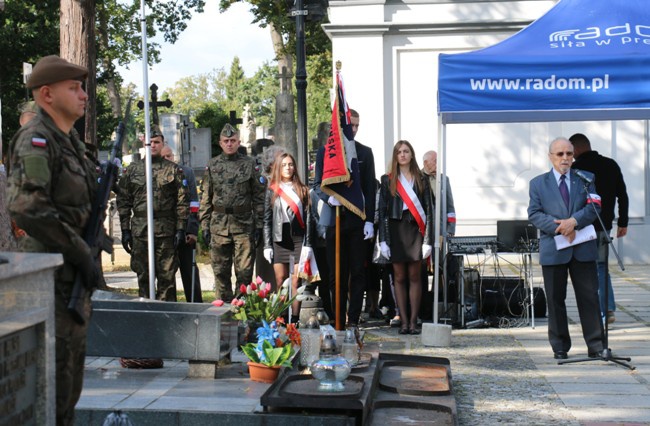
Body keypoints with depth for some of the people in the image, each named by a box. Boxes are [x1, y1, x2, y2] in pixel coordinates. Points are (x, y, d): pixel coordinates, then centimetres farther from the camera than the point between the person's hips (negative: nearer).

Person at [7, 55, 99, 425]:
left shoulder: (71, 141, 14)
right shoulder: (36, 140, -15)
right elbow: (28, 208, -27)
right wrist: (82, 254, -22)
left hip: (75, 273, 9)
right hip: (52, 275, -9)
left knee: (72, 365, 17)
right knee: (54, 367, -6)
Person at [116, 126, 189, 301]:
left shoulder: (173, 170, 6)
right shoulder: (132, 169, 10)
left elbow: (182, 201, 2)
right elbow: (123, 201, 9)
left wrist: (180, 229, -5)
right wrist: (125, 230, 3)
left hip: (166, 230, -2)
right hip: (139, 230, 2)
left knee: (167, 275, 0)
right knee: (143, 275, 7)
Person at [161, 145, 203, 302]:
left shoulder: (186, 172, 3)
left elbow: (193, 202, 1)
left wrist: (193, 229, -6)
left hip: (185, 230, 0)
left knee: (189, 269, 6)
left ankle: (196, 304, 13)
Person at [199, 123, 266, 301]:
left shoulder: (250, 164, 3)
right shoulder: (212, 166, 9)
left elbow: (259, 196, 3)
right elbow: (205, 198, 9)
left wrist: (259, 224, -3)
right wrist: (205, 225, 3)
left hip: (244, 225, -2)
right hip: (219, 226, 2)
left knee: (244, 271, -2)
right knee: (221, 272, 7)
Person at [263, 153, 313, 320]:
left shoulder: (302, 190, 8)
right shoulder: (272, 191, 9)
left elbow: (308, 218, 5)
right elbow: (267, 220, 8)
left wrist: (307, 244, -3)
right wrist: (267, 245, 1)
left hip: (298, 240, -1)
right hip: (279, 241, 1)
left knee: (295, 282, -5)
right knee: (281, 282, 0)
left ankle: (295, 320, -3)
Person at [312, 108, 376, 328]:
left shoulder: (365, 152, 8)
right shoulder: (325, 151, 8)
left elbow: (370, 188, 5)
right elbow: (317, 183, 8)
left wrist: (369, 220, -3)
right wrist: (329, 197, -13)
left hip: (357, 219, 0)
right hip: (334, 217, 0)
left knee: (358, 272, -1)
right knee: (336, 273, 3)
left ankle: (354, 319, 3)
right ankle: (338, 319, 8)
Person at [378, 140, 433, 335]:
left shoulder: (421, 179, 7)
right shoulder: (388, 180, 6)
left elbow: (428, 210, 4)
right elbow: (382, 211, 4)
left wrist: (428, 239, -4)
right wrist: (383, 240, -4)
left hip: (415, 230, 0)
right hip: (396, 230, 0)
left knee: (414, 277, 0)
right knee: (399, 278, 2)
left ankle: (413, 321, 3)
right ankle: (404, 322, 5)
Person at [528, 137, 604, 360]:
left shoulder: (586, 178, 11)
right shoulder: (538, 183, 9)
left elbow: (594, 206, 0)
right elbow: (534, 214, -1)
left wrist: (574, 221, -17)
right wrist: (559, 228, -15)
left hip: (583, 249, 0)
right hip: (553, 249, 0)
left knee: (589, 297, 0)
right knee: (555, 300, 5)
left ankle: (596, 345, 7)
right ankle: (560, 347, 14)